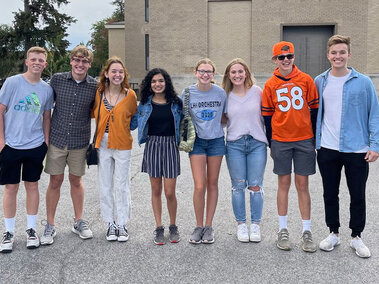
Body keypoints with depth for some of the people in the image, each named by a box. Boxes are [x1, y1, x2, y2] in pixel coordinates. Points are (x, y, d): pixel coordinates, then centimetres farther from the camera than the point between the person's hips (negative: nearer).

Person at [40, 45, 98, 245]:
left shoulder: (95, 86, -3)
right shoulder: (57, 79, -3)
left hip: (80, 141, 0)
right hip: (57, 138, 0)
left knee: (76, 181, 12)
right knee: (55, 181, 5)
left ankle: (78, 221, 28)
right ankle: (50, 226, 17)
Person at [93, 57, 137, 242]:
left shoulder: (130, 95, -3)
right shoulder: (99, 93, 1)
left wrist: (122, 126, 4)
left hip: (122, 145, -2)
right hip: (102, 144, 2)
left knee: (121, 186, 3)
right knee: (105, 186, 8)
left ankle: (122, 225, 16)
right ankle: (110, 224, 20)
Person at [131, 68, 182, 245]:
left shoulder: (175, 103, 4)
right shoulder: (145, 104, 6)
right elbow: (132, 123, 13)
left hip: (170, 146, -1)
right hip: (152, 146, 1)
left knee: (169, 192, -3)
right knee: (156, 190, 7)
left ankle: (173, 226, 18)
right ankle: (159, 228, 19)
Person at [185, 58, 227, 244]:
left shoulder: (220, 93, -1)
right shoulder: (188, 93, -4)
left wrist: (214, 124, -3)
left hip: (216, 140, 2)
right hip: (197, 141, -1)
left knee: (212, 184, 7)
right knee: (199, 186, -8)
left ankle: (209, 226, 17)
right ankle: (199, 226, 9)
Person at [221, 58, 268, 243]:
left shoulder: (257, 91, 4)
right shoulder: (226, 96, 6)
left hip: (257, 143, 0)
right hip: (234, 144, 1)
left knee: (255, 186, 1)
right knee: (238, 186, 4)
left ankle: (255, 224, 13)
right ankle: (241, 224, 16)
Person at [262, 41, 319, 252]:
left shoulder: (306, 80, 1)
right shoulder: (270, 85, 2)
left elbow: (314, 110, 5)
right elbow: (267, 116, 6)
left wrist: (315, 138, 4)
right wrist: (271, 144, 6)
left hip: (304, 140, 0)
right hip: (280, 141, 0)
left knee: (302, 185, 4)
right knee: (284, 184, 6)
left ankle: (307, 232, 12)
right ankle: (283, 230, 16)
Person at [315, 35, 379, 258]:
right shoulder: (320, 82, 4)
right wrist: (314, 140, 6)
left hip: (357, 150, -2)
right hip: (327, 149, 2)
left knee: (358, 196, 9)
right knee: (330, 194, 12)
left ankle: (357, 237, 26)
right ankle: (334, 233, 29)